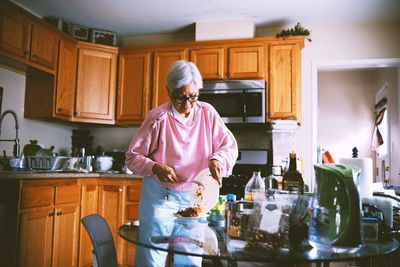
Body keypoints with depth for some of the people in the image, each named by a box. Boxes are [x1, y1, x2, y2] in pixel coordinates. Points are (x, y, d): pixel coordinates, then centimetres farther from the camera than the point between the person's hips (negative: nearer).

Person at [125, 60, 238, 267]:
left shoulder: (207, 113, -5)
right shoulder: (158, 117, -13)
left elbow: (229, 146, -1)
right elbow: (132, 157, -7)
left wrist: (217, 159, -22)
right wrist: (155, 167, -26)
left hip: (195, 196, 3)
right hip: (159, 195, -3)